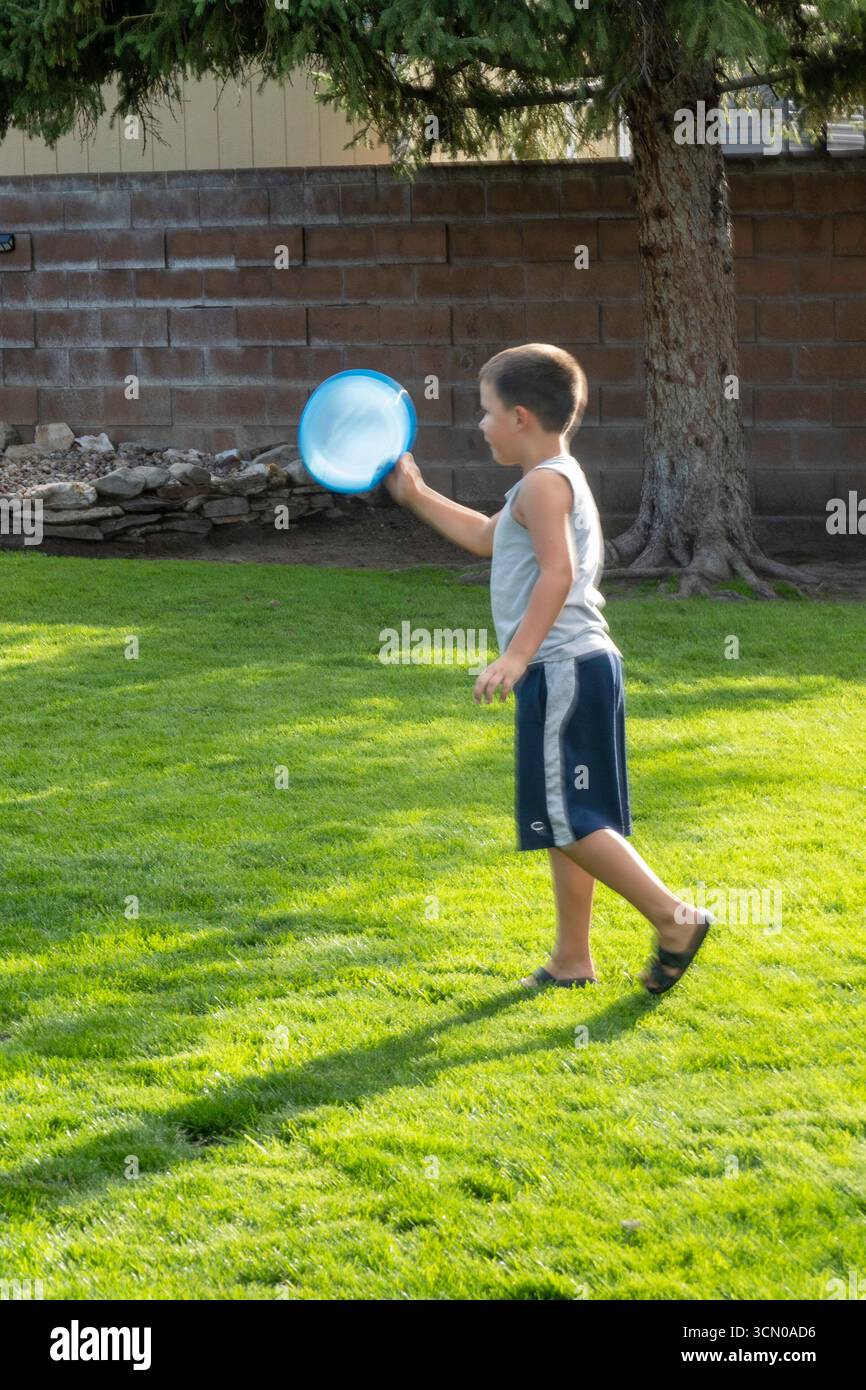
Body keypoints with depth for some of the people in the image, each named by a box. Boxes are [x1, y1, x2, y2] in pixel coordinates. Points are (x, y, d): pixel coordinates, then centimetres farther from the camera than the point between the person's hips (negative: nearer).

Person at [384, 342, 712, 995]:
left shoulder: (544, 482, -12)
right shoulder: (555, 479, 20)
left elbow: (557, 573, -24)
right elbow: (485, 536, 34)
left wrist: (516, 655, -27)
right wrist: (416, 495, 37)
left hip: (563, 669, -11)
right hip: (571, 670, 11)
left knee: (567, 820, -10)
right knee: (565, 822, 13)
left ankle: (676, 918, -7)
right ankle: (572, 959, 17)